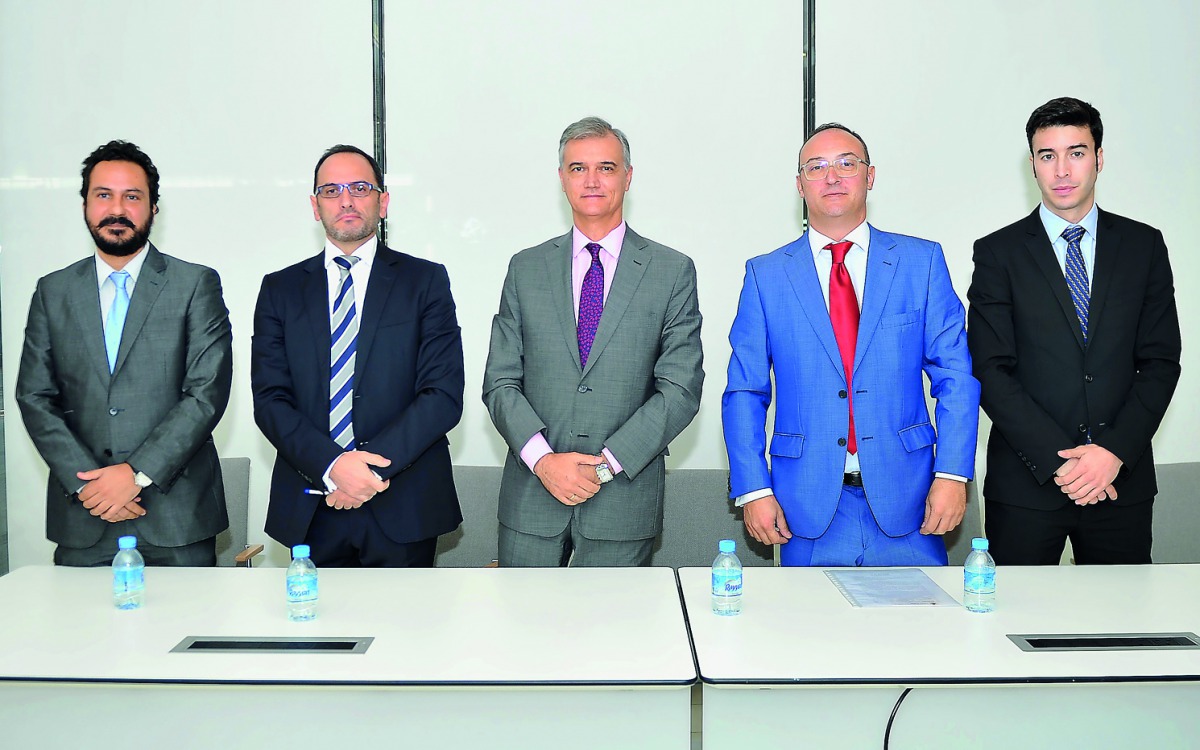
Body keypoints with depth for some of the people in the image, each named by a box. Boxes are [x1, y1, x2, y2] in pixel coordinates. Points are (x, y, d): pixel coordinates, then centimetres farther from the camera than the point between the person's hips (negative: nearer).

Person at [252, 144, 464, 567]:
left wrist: (376, 465, -16)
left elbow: (444, 395, -5)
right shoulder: (280, 289, 9)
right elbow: (269, 400, 0)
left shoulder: (426, 281, 3)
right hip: (310, 512, 2)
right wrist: (331, 465, -16)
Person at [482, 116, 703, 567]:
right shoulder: (526, 268, 8)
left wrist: (607, 462, -12)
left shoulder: (672, 272, 2)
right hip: (531, 496, 2)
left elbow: (680, 389, -4)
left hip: (624, 498, -1)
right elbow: (499, 382, 4)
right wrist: (543, 459, -11)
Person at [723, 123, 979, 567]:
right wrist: (753, 489, -6)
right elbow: (744, 392, 3)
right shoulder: (766, 274, 5)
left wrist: (953, 474, -8)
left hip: (905, 501, 1)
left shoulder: (923, 261, 6)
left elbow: (956, 377, 2)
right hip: (808, 506, 0)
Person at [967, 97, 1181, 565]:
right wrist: (1057, 459, -13)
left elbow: (1161, 361, 4)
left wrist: (1116, 451, -10)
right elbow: (990, 370, -5)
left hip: (1123, 481, 2)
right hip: (1025, 483, -2)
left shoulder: (1144, 245, 7)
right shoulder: (998, 253, 0)